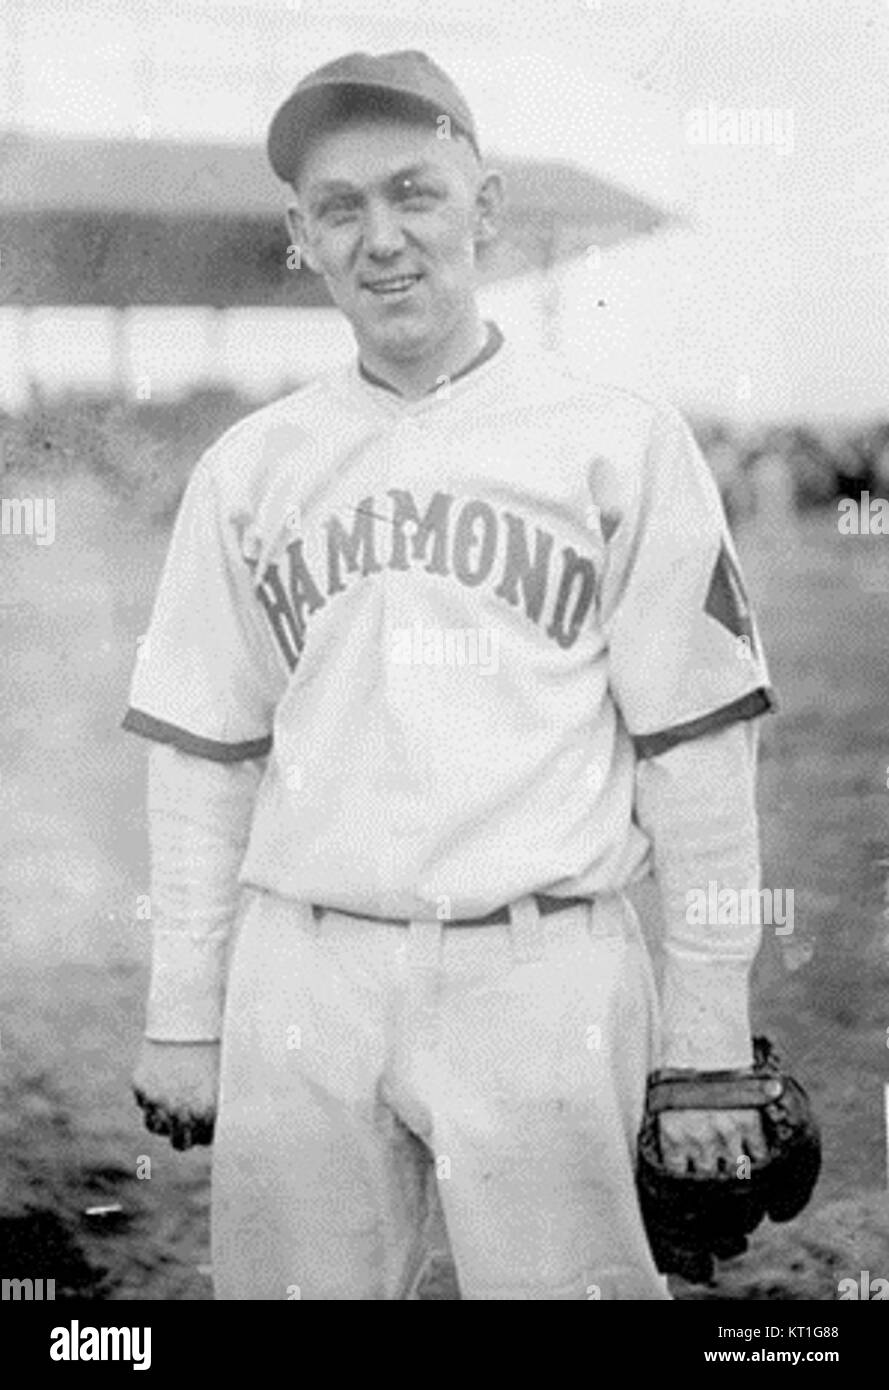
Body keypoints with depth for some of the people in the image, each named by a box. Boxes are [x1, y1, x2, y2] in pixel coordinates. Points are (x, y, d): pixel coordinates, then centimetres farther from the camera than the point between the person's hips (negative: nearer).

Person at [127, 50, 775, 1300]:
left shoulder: (624, 444, 0)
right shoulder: (248, 468, 10)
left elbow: (697, 753, -1)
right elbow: (203, 763, 12)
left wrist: (707, 1040, -2)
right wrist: (184, 1018, 11)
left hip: (543, 976, -2)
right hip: (302, 982, 3)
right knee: (292, 1279, 8)